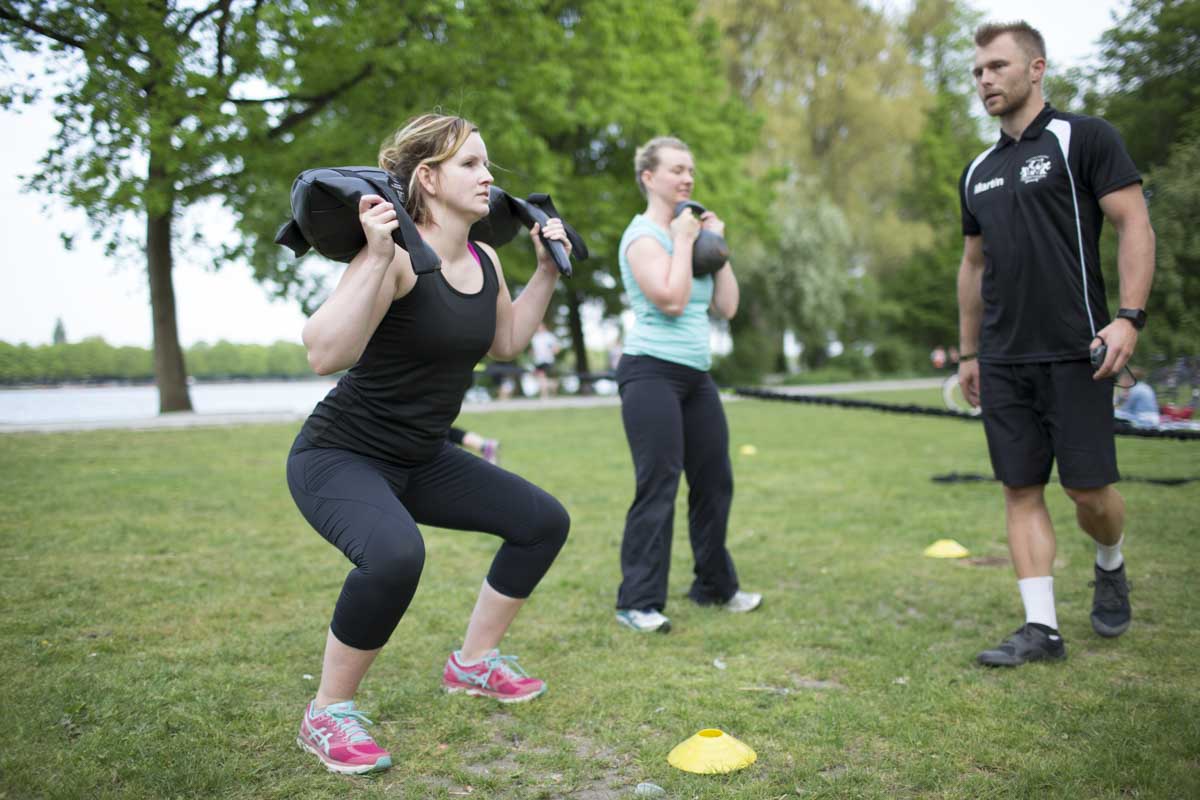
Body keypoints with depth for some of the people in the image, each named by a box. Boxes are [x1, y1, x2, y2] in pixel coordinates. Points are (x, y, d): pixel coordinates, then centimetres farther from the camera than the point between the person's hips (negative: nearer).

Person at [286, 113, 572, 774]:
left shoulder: (483, 261, 2)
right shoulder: (398, 257, -23)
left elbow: (506, 343, 18)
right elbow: (324, 354, -34)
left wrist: (546, 271, 11)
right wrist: (375, 258, -39)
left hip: (420, 459, 9)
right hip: (338, 455, -8)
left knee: (544, 520, 9)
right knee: (395, 555, -37)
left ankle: (473, 663, 25)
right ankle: (327, 716, -10)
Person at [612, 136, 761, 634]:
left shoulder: (689, 230, 17)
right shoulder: (643, 236, -7)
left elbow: (727, 307, 12)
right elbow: (672, 300, -21)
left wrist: (718, 246, 8)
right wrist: (684, 241, -11)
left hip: (696, 375, 8)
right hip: (652, 373, -8)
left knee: (715, 481, 12)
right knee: (658, 488, -10)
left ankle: (715, 586, 27)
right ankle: (638, 603, -2)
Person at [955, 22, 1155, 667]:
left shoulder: (1083, 138, -1)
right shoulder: (978, 172, 16)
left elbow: (1135, 226, -6)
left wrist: (1130, 316, -18)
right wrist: (968, 352, 18)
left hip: (1073, 353, -5)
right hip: (1003, 361, 5)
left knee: (1088, 489, -2)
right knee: (1021, 490, 2)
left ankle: (1110, 567, 30)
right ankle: (1041, 627, 8)